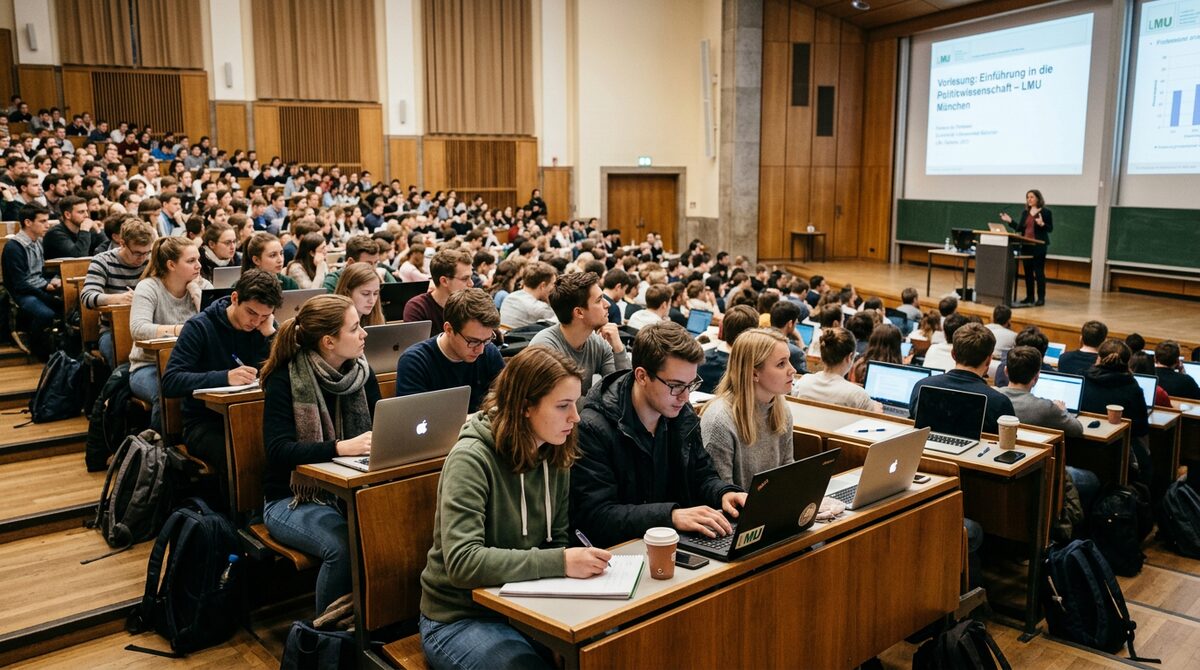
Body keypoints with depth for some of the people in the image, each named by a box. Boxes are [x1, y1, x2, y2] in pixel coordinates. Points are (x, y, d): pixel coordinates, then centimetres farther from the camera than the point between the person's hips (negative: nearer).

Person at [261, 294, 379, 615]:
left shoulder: (361, 372, 4)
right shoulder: (285, 380, -12)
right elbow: (278, 451, -23)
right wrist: (340, 447, -35)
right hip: (291, 498, -4)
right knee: (342, 544, -33)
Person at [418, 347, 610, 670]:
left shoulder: (555, 457, 0)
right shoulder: (472, 458, -20)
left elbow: (557, 540, 6)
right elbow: (462, 562, -28)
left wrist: (580, 560, -16)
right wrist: (559, 563, -31)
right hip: (461, 618, -5)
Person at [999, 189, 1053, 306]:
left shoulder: (1046, 212, -3)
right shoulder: (1025, 212, 13)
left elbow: (1050, 228, -5)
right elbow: (1019, 228, 14)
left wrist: (1042, 224, -23)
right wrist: (1010, 221, 5)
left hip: (1039, 246, -6)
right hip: (1026, 245, 6)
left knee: (1039, 271, -5)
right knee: (1028, 271, 8)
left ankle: (1041, 298, -1)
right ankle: (1029, 297, 14)